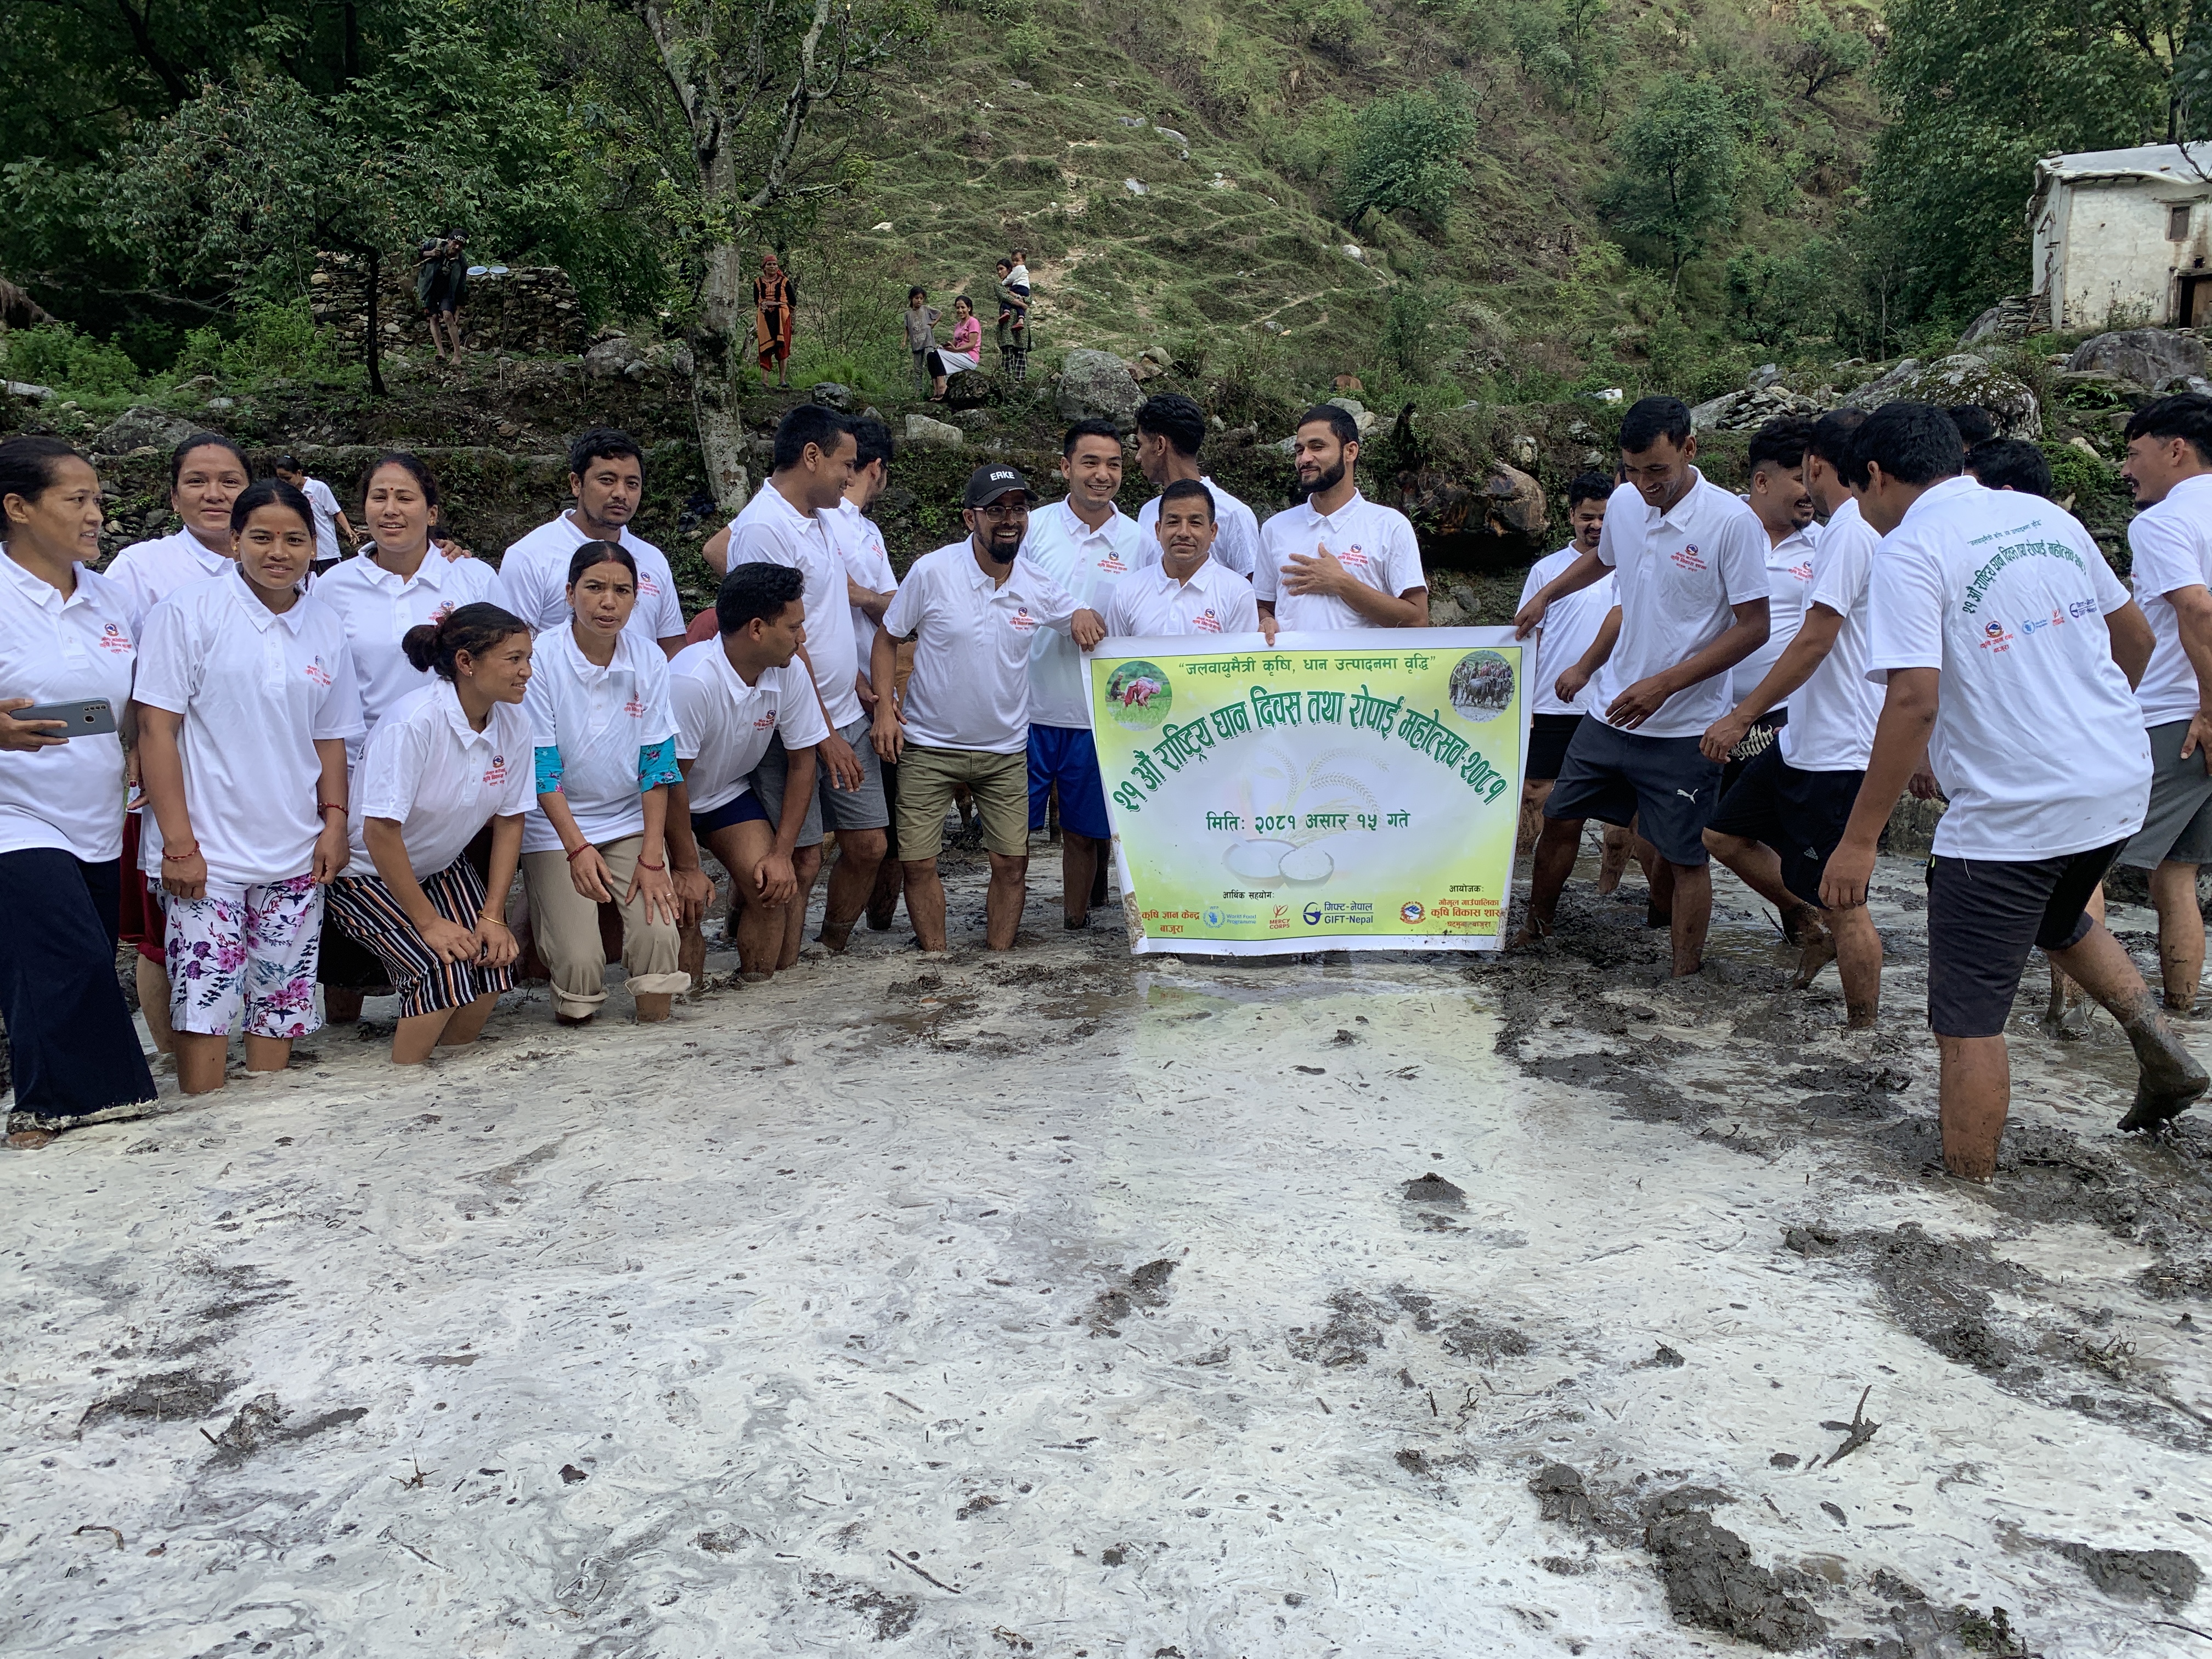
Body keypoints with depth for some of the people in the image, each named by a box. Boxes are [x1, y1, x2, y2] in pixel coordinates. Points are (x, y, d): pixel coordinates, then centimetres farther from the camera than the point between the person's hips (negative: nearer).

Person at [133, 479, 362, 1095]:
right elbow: (157, 727, -8)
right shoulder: (189, 611, -5)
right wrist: (179, 843, -12)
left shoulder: (326, 627, 9)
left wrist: (334, 821, 5)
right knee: (205, 1002, -6)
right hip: (206, 852, -4)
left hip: (295, 854, 4)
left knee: (281, 999, 8)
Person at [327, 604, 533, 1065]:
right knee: (445, 965, -25)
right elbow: (380, 832, -28)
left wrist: (493, 915, -9)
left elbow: (509, 820, -2)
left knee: (495, 954, -16)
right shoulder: (413, 723, -29)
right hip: (368, 872, -6)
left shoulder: (514, 721, -10)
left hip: (442, 867, 6)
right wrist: (429, 922, -23)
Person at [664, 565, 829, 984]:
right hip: (667, 803, -5)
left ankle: (758, 990, 7)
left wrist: (782, 853, -9)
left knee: (772, 885, -13)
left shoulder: (791, 673, -16)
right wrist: (688, 868, -17)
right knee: (687, 902, -20)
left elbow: (801, 762, -5)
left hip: (729, 793, 5)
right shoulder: (691, 681, -33)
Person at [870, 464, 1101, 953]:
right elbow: (887, 638, -1)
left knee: (1012, 863, 3)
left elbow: (1078, 617, 15)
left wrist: (1085, 615, -9)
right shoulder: (931, 572, -11)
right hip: (929, 747, -2)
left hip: (1006, 751, 2)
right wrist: (884, 705, -12)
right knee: (918, 863, -2)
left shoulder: (1037, 587, -2)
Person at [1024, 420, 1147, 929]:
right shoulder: (1032, 528, 1)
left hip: (1098, 715, 1)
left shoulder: (1138, 543, 4)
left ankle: (1075, 925, 25)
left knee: (1085, 833, 10)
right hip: (1029, 708, -1)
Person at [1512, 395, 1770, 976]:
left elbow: (1753, 627, -16)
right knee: (1560, 819, 13)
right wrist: (1545, 595, 17)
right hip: (1609, 711, 6)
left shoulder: (1732, 522, -17)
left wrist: (1664, 684, -21)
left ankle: (1685, 977, 12)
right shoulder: (1624, 503, 2)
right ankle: (1533, 930, 33)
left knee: (1683, 855, 1)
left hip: (1684, 726, -6)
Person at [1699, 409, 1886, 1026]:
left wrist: (1743, 716, -17)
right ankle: (1812, 929, 27)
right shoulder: (1870, 527, 14)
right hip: (1804, 739, 10)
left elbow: (1815, 641, -21)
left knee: (1841, 902, -2)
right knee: (1725, 834, 17)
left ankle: (1864, 1033, 9)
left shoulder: (1851, 530, -17)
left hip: (1836, 750, -10)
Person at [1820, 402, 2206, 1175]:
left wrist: (1859, 839, -19)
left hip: (2010, 812, -8)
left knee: (1967, 1016, 3)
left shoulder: (1910, 550, -13)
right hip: (2121, 781, 8)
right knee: (2056, 917, 36)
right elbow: (2134, 632, 19)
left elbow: (1913, 700, -22)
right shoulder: (2045, 515, 11)